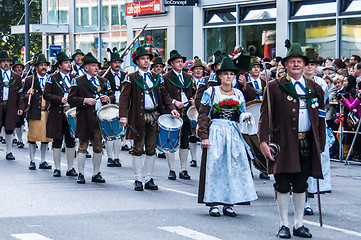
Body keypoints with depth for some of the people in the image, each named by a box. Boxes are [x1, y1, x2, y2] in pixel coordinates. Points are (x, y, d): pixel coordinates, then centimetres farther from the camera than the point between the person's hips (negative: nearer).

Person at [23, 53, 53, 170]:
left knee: (46, 138, 6)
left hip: (48, 112, 2)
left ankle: (43, 161, 16)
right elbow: (25, 97, 4)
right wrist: (28, 95, -18)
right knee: (32, 137, 0)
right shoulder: (29, 80, 5)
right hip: (34, 113, -2)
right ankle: (32, 161, 10)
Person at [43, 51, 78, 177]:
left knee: (71, 142, 4)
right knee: (57, 142, 2)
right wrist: (60, 99, -17)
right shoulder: (53, 78, 2)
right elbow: (46, 94, -5)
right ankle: (57, 168, 9)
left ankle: (70, 168, 12)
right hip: (57, 114, -3)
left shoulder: (74, 79, 13)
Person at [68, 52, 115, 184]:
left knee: (98, 147, 6)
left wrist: (108, 99, -5)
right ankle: (80, 174, 7)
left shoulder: (104, 81, 16)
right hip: (85, 119, -4)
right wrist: (85, 101, -16)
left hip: (101, 118, 4)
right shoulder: (78, 81, 2)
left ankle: (96, 174, 14)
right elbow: (71, 99, -3)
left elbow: (112, 97, 18)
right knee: (83, 146, 0)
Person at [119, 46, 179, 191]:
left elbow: (164, 95, 15)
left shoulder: (156, 78, 14)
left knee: (151, 149, 6)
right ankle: (138, 180, 7)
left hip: (154, 116, 4)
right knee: (138, 149, 0)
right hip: (138, 117, -4)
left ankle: (149, 179, 13)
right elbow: (124, 97, -8)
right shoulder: (131, 78, 0)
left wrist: (172, 108, -2)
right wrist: (123, 116, -20)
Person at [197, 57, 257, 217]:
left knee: (234, 167, 0)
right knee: (214, 167, -4)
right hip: (215, 133, -4)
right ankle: (213, 204, 1)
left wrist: (245, 116, -6)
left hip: (234, 134, 4)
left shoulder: (238, 94, 13)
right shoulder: (211, 92, 1)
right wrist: (204, 136, -10)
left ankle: (228, 203, 6)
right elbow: (203, 115, -2)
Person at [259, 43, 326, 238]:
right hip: (283, 143, -3)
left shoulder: (315, 88, 10)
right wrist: (263, 141, -11)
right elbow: (265, 116, -2)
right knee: (283, 186, 0)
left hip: (307, 144, 3)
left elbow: (320, 118, 13)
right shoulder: (275, 87, 0)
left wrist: (320, 145, 8)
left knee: (301, 186, 11)